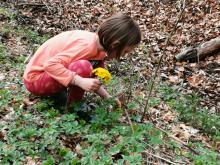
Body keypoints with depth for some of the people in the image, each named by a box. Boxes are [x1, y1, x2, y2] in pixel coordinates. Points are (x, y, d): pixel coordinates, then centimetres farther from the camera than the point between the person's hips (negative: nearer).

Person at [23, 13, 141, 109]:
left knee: (97, 66, 2)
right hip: (35, 77, -8)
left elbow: (91, 80, 7)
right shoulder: (87, 45, -29)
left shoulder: (98, 43, -2)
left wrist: (107, 97, -3)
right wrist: (81, 81, -40)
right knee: (83, 68, -31)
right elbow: (50, 65, -33)